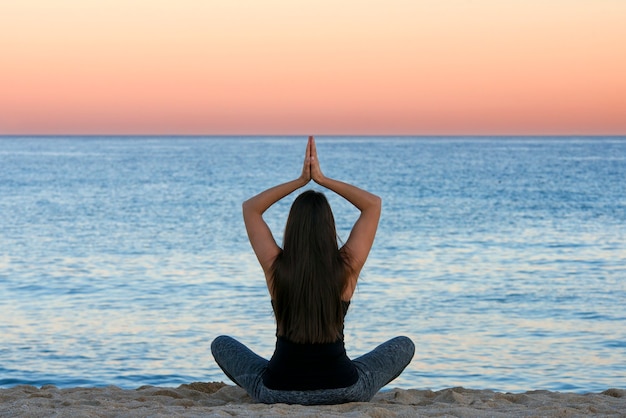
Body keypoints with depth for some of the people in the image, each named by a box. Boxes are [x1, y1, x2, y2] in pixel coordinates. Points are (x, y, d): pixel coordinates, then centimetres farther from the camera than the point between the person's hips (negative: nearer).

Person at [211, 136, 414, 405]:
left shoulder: (275, 267, -9)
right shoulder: (347, 268, -10)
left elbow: (250, 208, 7)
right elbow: (373, 204, 3)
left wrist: (301, 180, 3)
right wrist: (322, 179, 0)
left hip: (277, 391, 0)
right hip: (342, 390, 0)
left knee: (221, 344, 27)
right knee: (404, 346, 24)